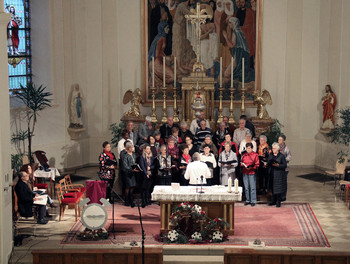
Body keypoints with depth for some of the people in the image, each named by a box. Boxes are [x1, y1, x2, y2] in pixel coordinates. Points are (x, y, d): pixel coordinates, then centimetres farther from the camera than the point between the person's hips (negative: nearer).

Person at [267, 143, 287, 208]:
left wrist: (278, 165, -20)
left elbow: (285, 165, -7)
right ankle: (274, 201, 19)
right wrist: (270, 164, -9)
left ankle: (278, 202, 3)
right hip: (272, 174, 5)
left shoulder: (281, 156, -5)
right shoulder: (270, 155, 12)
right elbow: (268, 163, 14)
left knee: (278, 188, -4)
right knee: (273, 188, 9)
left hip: (279, 174, -5)